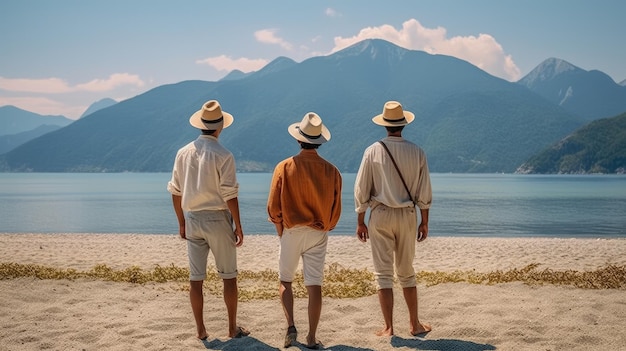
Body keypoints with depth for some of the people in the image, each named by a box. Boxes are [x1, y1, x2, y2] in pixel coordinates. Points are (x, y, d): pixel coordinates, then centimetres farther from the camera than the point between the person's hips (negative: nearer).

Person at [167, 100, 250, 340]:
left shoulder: (183, 153, 3)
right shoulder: (223, 156, -12)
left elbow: (176, 192, 7)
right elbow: (230, 195, -15)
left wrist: (181, 223, 16)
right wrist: (238, 226, -7)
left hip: (193, 220, 4)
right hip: (217, 220, -4)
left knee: (196, 278, 8)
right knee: (229, 276, 8)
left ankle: (201, 331, 14)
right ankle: (233, 328, 15)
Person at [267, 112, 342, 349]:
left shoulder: (284, 167, -10)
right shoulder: (331, 171, -5)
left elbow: (273, 206, -7)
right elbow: (336, 209, 2)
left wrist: (280, 228, 9)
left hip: (291, 231, -1)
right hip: (318, 234, 1)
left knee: (285, 281, 16)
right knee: (314, 286, 5)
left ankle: (291, 327, 2)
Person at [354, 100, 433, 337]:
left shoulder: (373, 151, -6)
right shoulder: (416, 152, -2)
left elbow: (361, 190, -5)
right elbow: (424, 193, 1)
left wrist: (360, 221, 3)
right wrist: (424, 222, 10)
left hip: (380, 215, -2)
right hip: (407, 215, 2)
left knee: (383, 272, 3)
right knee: (406, 272, 14)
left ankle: (388, 328, 3)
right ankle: (415, 324, 20)